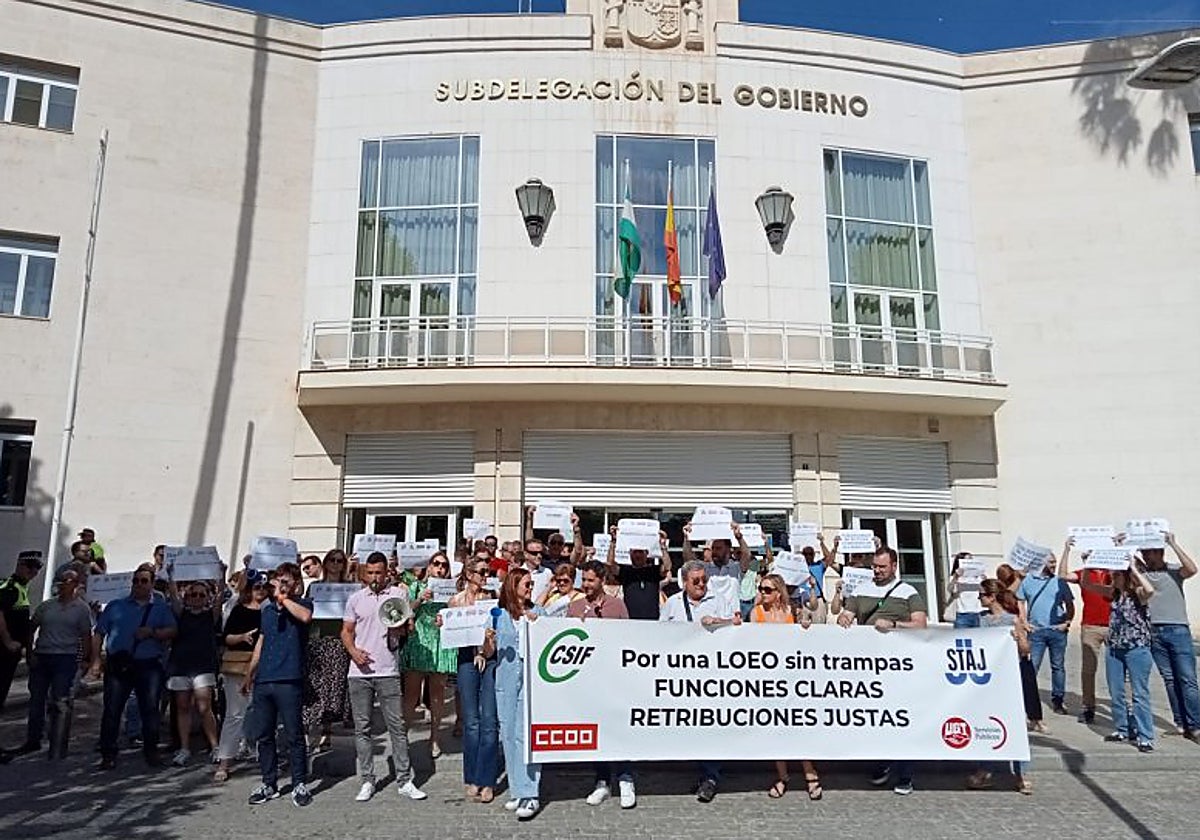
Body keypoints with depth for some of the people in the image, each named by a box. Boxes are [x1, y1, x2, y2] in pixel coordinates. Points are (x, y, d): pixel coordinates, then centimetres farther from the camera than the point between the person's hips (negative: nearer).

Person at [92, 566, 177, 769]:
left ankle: (151, 750, 14)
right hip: (118, 665, 0)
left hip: (149, 666, 0)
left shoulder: (162, 608, 12)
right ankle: (108, 754, 7)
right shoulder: (116, 606, 14)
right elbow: (98, 634, 10)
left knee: (150, 710, 2)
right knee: (111, 710, -3)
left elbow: (172, 631, 1)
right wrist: (96, 661, 1)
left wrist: (152, 632, -15)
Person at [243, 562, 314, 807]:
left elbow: (305, 616, -26)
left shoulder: (302, 604, -1)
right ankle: (269, 784, 23)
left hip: (289, 681, -6)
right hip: (263, 681, 6)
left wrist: (283, 597, -15)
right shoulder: (267, 609, 16)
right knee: (263, 736, 11)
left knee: (294, 735, 0)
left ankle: (300, 784, 11)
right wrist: (249, 675, 23)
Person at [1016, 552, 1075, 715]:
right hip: (1036, 630, -1)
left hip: (1057, 630, 1)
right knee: (1031, 666, -1)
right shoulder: (1028, 580, 5)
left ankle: (1057, 701, 17)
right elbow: (1020, 602, 10)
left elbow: (1070, 604, 9)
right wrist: (1024, 622, 2)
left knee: (1058, 666, 8)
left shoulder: (1059, 582, 5)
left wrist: (1067, 622, -3)